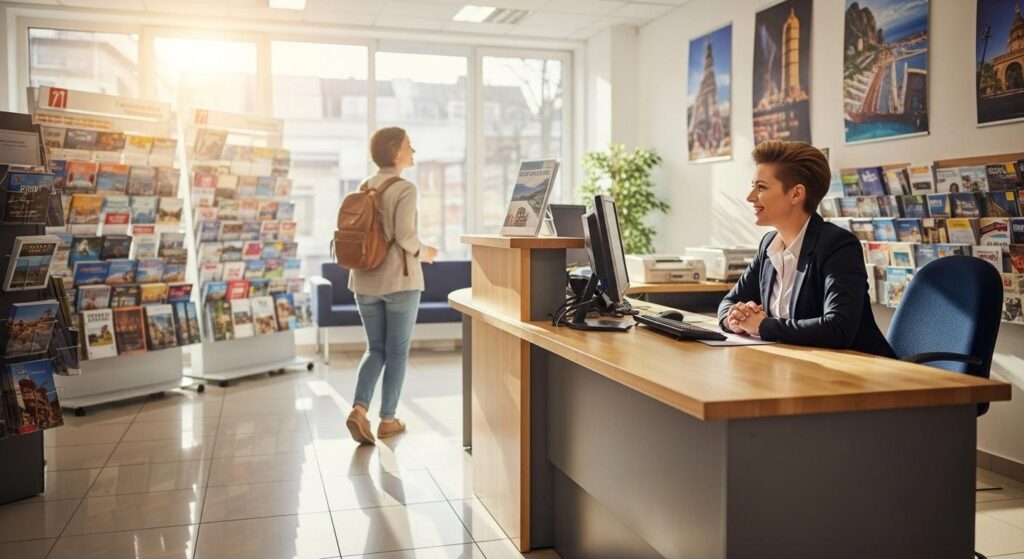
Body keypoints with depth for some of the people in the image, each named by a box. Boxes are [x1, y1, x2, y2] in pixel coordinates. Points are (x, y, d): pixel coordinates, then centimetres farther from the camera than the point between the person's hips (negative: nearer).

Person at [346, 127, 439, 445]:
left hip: (365, 280, 6)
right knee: (397, 351, 6)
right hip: (399, 280, -6)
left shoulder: (364, 188, 8)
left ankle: (359, 408, -4)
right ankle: (387, 420, 12)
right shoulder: (404, 189, -11)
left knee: (376, 349, 14)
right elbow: (405, 235, -20)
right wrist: (423, 252, -2)